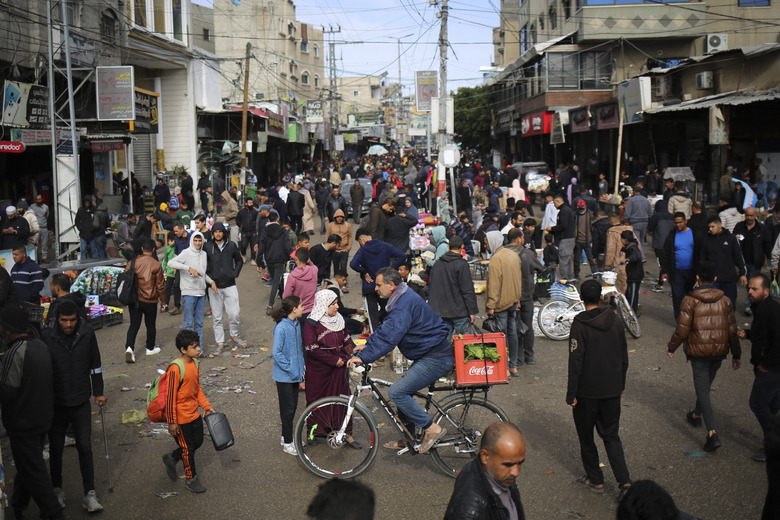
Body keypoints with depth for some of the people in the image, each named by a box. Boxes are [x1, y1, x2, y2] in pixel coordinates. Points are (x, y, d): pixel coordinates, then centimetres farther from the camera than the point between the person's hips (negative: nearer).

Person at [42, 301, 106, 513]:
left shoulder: (87, 333, -5)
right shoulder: (47, 337, -10)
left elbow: (95, 364, 5)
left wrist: (98, 392, 7)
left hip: (81, 402, 0)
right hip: (56, 404, 0)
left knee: (85, 447, 0)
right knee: (56, 448, 12)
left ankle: (89, 495, 7)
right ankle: (57, 490, 31)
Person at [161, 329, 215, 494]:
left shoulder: (195, 363, 1)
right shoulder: (176, 368, -25)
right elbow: (170, 396, -22)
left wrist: (206, 406, 10)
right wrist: (172, 422, -19)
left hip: (194, 414, 8)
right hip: (181, 417, -8)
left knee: (198, 442, 19)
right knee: (188, 448, 7)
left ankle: (172, 458, 39)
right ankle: (191, 479, 26)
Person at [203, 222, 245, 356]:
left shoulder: (231, 245, 3)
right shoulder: (207, 247, 0)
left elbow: (239, 260, 18)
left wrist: (235, 274, 5)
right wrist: (210, 281, -6)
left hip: (230, 285, 1)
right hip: (214, 286, 0)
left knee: (235, 314, -2)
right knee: (217, 317, 3)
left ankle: (234, 337, 23)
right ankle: (220, 344, 13)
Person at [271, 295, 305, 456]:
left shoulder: (297, 324, 2)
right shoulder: (281, 327, -22)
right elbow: (277, 352, -20)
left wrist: (302, 365, 9)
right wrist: (290, 368, -18)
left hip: (295, 373, 7)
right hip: (284, 375, -7)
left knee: (293, 405, 16)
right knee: (288, 407, 2)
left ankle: (286, 435, 32)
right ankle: (287, 443, 14)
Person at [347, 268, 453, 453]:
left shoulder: (405, 305, -21)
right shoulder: (403, 298, 13)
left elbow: (388, 336, -28)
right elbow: (385, 329, 20)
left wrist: (363, 357, -27)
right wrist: (367, 346, 11)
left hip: (436, 359, -11)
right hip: (430, 355, 11)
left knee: (396, 392, -13)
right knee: (404, 391, 16)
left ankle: (432, 428, -5)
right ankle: (408, 438, 28)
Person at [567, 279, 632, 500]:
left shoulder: (580, 324, -15)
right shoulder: (615, 320, 0)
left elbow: (575, 362, -16)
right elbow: (624, 357, 9)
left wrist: (571, 394, -8)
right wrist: (621, 385, 20)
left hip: (587, 391, -4)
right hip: (612, 390, 5)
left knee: (586, 437, 13)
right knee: (611, 436, 13)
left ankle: (595, 479, 22)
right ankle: (624, 481, 1)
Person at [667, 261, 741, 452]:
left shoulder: (690, 300, -12)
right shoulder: (724, 300, 1)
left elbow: (682, 329, -12)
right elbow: (732, 330, 5)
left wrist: (671, 347, 4)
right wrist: (736, 355, 14)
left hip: (698, 351, -4)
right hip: (719, 351, 4)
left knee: (702, 391, -3)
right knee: (706, 385, 24)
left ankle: (712, 433, -14)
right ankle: (696, 415, 45)